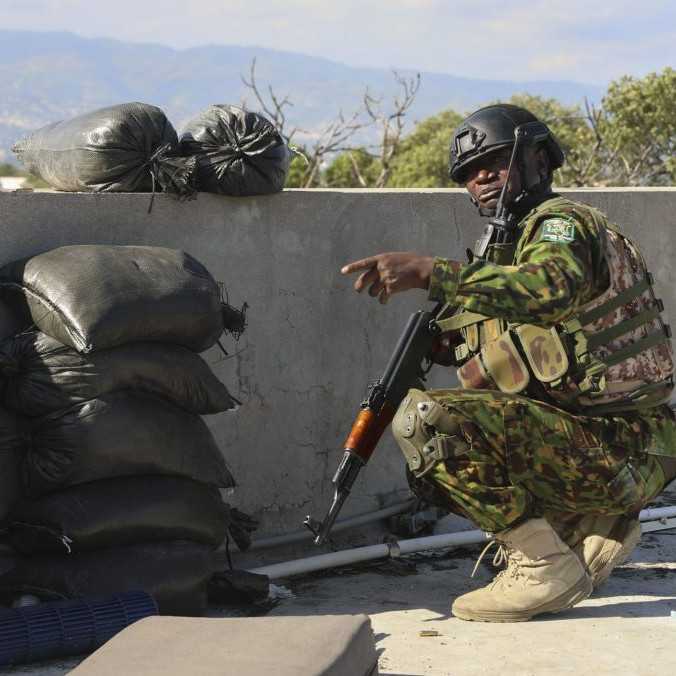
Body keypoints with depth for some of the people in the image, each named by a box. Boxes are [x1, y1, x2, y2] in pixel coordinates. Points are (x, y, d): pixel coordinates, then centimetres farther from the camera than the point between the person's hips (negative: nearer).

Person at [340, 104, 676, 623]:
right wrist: (447, 342, -2)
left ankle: (547, 567, -13)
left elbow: (553, 290, -34)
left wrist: (428, 272, -38)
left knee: (426, 420, -22)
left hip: (623, 453, -10)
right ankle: (595, 527, 12)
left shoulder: (562, 222, -10)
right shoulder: (508, 244, 19)